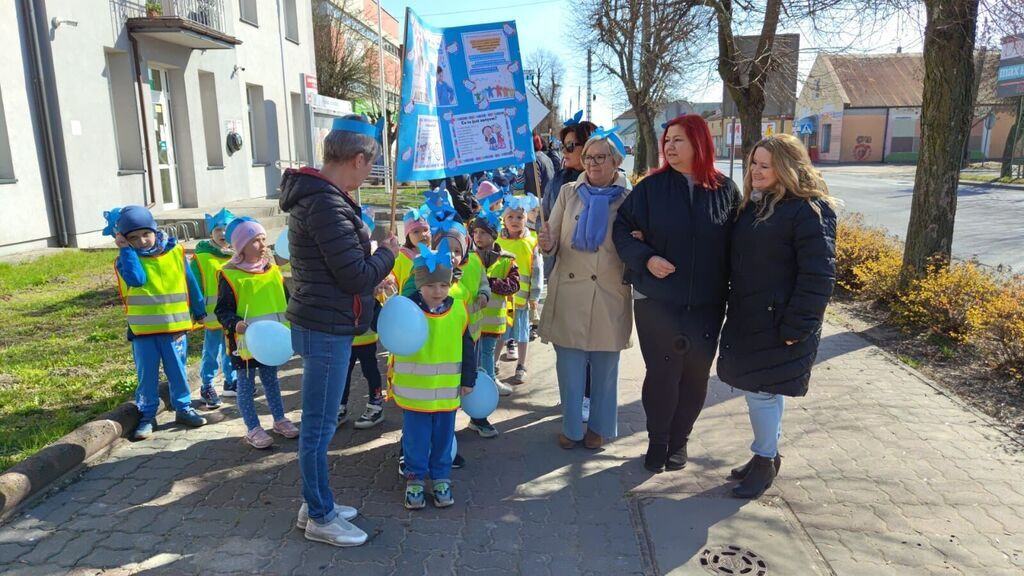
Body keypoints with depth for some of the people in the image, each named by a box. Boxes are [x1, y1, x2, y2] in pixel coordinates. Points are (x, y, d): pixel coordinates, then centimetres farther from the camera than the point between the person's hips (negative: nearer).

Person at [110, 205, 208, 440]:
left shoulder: (175, 252, -1)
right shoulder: (126, 259, -4)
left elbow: (190, 282, 8)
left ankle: (183, 408, 26)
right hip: (142, 330, -1)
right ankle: (147, 415, 20)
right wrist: (126, 249, -19)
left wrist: (199, 310, 15)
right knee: (146, 374, 8)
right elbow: (137, 279, -25)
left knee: (177, 371, 12)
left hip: (175, 326, 1)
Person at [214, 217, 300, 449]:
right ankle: (253, 429, 19)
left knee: (271, 380, 19)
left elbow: (286, 299, 13)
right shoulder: (230, 275, -13)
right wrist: (235, 324, -31)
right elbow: (223, 310, -13)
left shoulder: (273, 270, 3)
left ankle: (279, 420, 32)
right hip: (245, 341, -5)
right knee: (246, 385, 8)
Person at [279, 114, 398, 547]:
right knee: (320, 426, 4)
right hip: (326, 330, -10)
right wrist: (388, 254, -4)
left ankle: (314, 505, 33)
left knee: (319, 423, 19)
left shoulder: (315, 195, 11)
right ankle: (321, 518, 19)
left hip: (322, 325, 10)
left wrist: (372, 279, 11)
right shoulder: (326, 204, -21)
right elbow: (355, 275, -21)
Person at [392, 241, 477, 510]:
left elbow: (468, 348, 4)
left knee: (443, 439, 16)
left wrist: (468, 379, 6)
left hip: (447, 393, 2)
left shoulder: (459, 310, -4)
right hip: (414, 393, -2)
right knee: (416, 440, 11)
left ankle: (441, 478, 32)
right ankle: (414, 478, 29)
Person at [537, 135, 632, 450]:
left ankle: (599, 426, 27)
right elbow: (553, 240, 4)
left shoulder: (628, 198, 2)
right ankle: (571, 426, 24)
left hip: (610, 296, -1)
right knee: (569, 365, 7)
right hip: (568, 293, 1)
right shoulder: (569, 193, 7)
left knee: (605, 367, 9)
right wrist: (547, 244, -19)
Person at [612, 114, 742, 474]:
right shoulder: (651, 187, -3)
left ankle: (679, 441, 32)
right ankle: (657, 442, 27)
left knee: (695, 375, 11)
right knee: (661, 374, 6)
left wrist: (731, 290, -4)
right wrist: (645, 258, -18)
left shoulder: (725, 190, 0)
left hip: (707, 304, 2)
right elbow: (623, 229, -2)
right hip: (657, 300, -1)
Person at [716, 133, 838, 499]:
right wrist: (733, 309, 11)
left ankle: (765, 462, 20)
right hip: (746, 318, 8)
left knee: (762, 391, 0)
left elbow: (818, 276, -18)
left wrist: (796, 328, -19)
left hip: (778, 323, -8)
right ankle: (765, 454, 33)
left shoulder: (809, 211, -14)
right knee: (753, 388, 15)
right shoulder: (752, 205, 11)